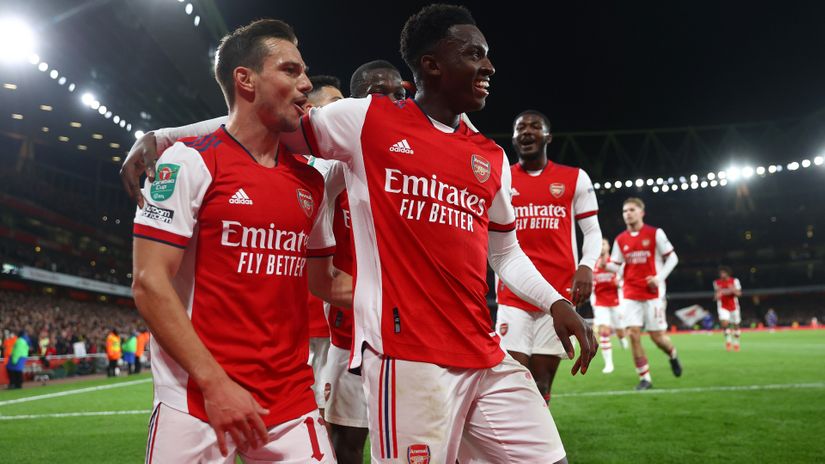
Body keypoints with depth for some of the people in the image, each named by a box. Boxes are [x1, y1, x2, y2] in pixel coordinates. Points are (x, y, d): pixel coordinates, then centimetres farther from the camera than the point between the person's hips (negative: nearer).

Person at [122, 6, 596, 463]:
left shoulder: (492, 158, 14)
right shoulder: (366, 120, 0)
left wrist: (555, 301, 7)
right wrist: (161, 137, 2)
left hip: (487, 359, 6)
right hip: (408, 356, -6)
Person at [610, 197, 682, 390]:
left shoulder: (655, 233, -3)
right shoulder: (620, 240, 6)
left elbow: (672, 258, 1)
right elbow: (615, 266, 9)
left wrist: (660, 277, -12)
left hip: (653, 293, -3)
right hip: (631, 295, 3)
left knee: (657, 336, 0)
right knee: (633, 334, -7)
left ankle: (673, 355, 36)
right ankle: (645, 378, 4)